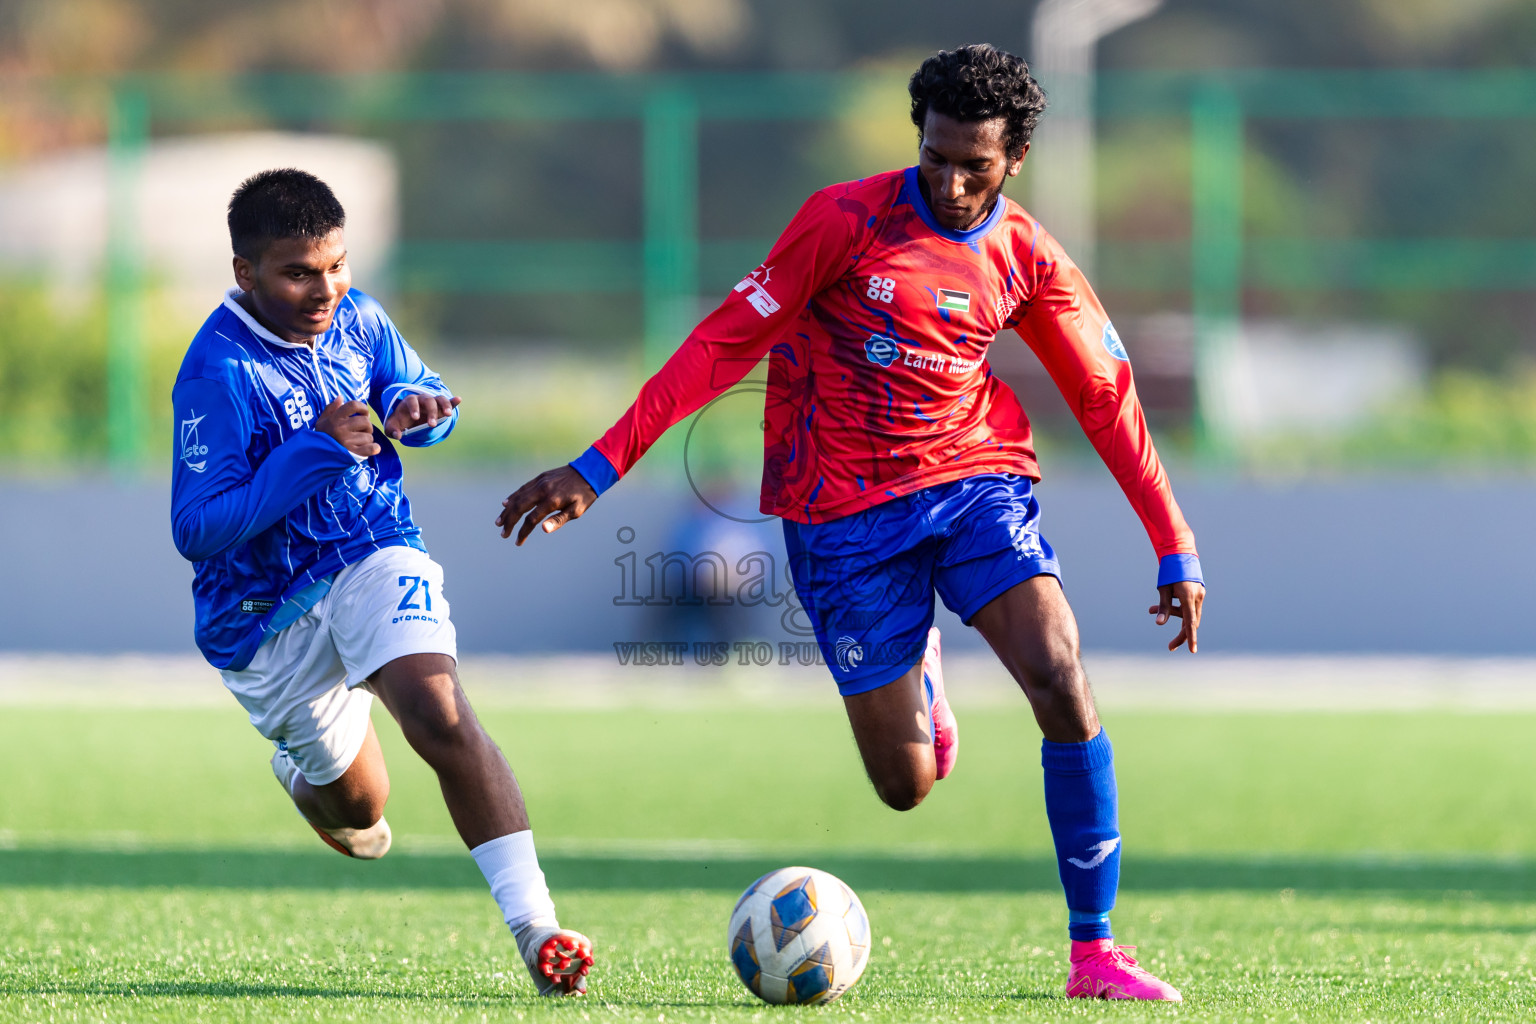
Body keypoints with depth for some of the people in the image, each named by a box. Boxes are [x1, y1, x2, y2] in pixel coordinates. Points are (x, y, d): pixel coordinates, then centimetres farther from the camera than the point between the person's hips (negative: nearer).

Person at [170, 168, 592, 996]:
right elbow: (197, 529, -24)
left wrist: (415, 409, -11)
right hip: (268, 610, -2)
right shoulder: (217, 372, -21)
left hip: (373, 556, 2)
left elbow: (427, 399, 15)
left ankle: (535, 928, -33)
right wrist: (312, 451, -32)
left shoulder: (355, 319, -3)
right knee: (357, 808, 12)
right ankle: (306, 772, 53)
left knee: (438, 711, -27)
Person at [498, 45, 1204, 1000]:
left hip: (976, 480, 2)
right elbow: (724, 344, -7)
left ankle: (1095, 950, -12)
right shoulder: (846, 221, -10)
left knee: (1063, 686, -22)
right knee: (907, 786, -1)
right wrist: (597, 470, -11)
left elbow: (1108, 399, 8)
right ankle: (917, 670, 38)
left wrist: (1177, 552, 6)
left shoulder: (1028, 259, -1)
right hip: (847, 512, -2)